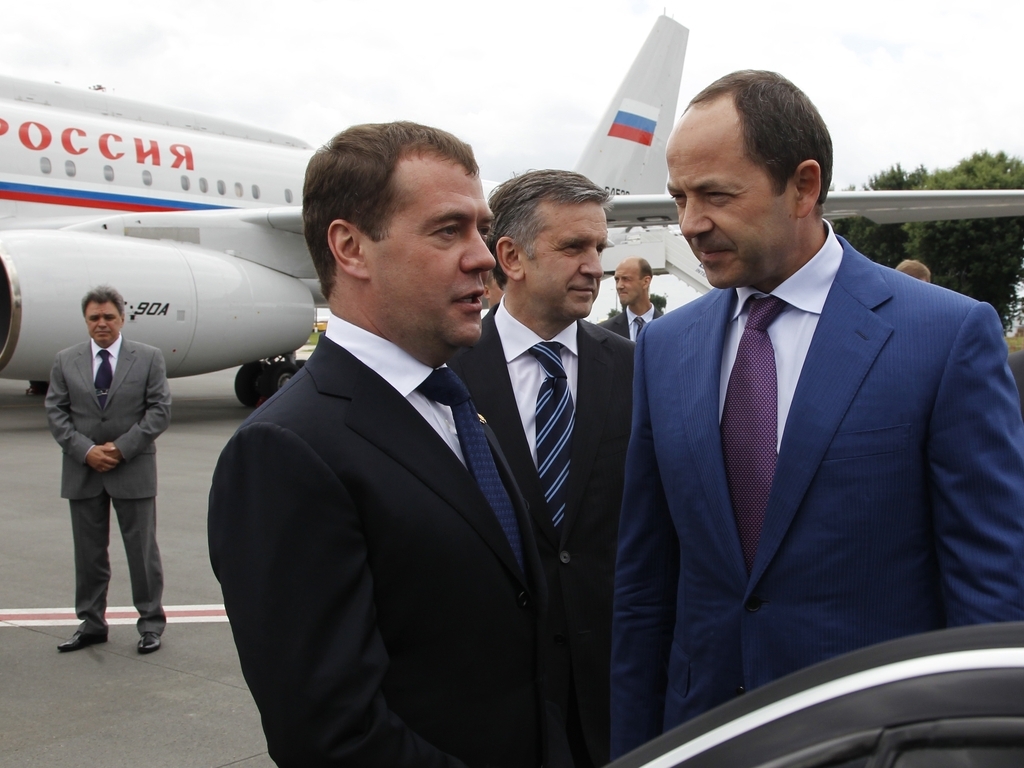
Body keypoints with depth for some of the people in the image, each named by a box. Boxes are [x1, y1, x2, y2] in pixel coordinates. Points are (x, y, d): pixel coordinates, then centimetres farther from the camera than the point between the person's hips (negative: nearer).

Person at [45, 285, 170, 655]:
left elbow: (159, 410, -4)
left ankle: (151, 621, 14)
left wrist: (122, 448, -13)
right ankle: (91, 622, 21)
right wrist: (86, 450, -11)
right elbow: (55, 412, 2)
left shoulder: (149, 358, 1)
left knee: (142, 548, 4)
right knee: (88, 551, 10)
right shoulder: (65, 361, 6)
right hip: (82, 471, 2)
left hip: (133, 470, -2)